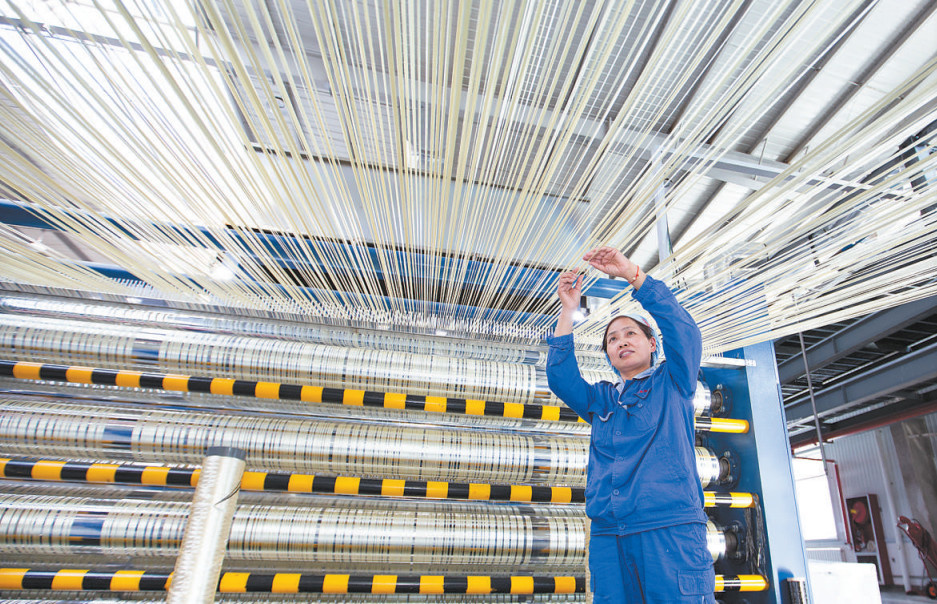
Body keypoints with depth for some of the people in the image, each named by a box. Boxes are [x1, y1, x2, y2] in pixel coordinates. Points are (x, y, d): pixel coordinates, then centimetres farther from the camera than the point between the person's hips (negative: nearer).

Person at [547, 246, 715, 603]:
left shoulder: (673, 383, 12)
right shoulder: (600, 400, 20)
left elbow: (681, 328, -3)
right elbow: (560, 376, 4)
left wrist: (631, 273, -9)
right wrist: (568, 311, 0)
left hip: (671, 530, -3)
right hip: (607, 537, 4)